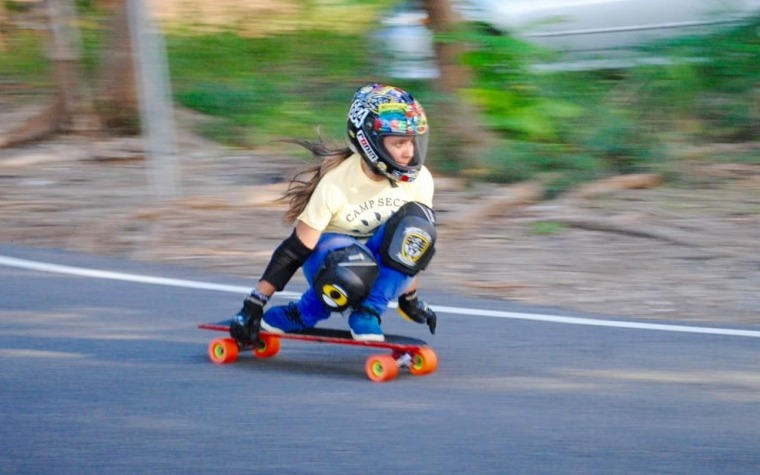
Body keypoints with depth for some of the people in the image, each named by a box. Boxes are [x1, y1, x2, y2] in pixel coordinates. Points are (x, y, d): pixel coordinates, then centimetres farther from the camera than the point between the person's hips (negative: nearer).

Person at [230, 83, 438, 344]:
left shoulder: (419, 180, -12)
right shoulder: (336, 183, -24)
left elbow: (413, 245, 6)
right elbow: (296, 249, -21)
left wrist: (410, 299, 13)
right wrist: (253, 306, -22)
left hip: (382, 266, 4)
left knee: (415, 224, -28)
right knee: (352, 273, -41)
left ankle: (368, 313, -20)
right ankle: (299, 314, -11)